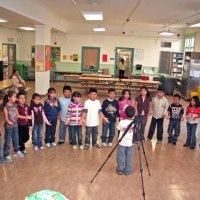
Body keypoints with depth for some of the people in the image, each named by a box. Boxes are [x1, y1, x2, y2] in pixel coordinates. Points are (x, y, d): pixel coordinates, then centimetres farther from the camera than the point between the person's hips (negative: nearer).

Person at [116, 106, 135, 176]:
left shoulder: (122, 122, -17)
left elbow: (119, 129, -1)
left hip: (122, 143, -1)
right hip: (130, 143, 1)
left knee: (120, 157, 13)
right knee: (129, 157, 12)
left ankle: (120, 170, 22)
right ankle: (128, 171, 20)